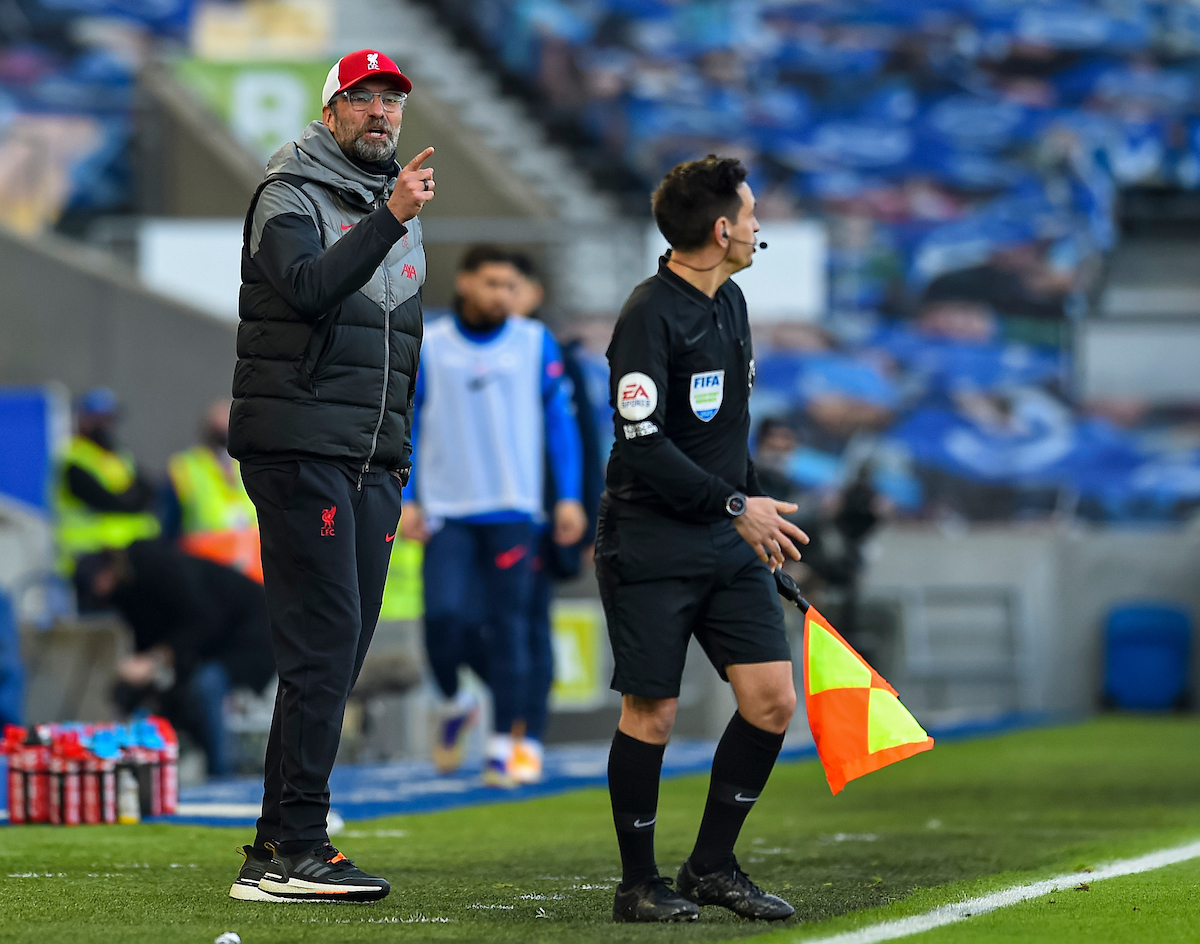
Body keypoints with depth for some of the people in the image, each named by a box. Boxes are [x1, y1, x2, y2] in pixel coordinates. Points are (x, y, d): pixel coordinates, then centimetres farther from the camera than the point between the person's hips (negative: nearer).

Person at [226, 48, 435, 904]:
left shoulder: (401, 210, 20)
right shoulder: (291, 197, -3)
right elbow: (309, 286, -24)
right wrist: (390, 217, -32)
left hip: (373, 468, 8)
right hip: (300, 452, -8)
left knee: (343, 650, 5)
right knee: (325, 640, -15)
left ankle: (280, 847, 10)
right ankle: (293, 849, -16)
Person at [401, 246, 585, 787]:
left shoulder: (535, 343, 6)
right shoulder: (429, 348, 5)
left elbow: (560, 421, 8)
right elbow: (406, 423, 8)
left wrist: (569, 498, 2)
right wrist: (407, 500, 0)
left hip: (512, 509, 0)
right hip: (446, 512, 0)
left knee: (507, 625, -4)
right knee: (444, 615, -12)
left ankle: (502, 746, 4)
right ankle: (454, 703, 18)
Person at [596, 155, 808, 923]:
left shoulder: (730, 303, 13)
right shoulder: (650, 315, -14)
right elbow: (642, 444, -20)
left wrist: (756, 509, 23)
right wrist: (736, 507, -17)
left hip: (730, 543, 8)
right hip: (651, 548, -8)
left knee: (773, 700, -1)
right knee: (651, 712, -4)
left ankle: (712, 866, 12)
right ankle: (639, 883, 10)